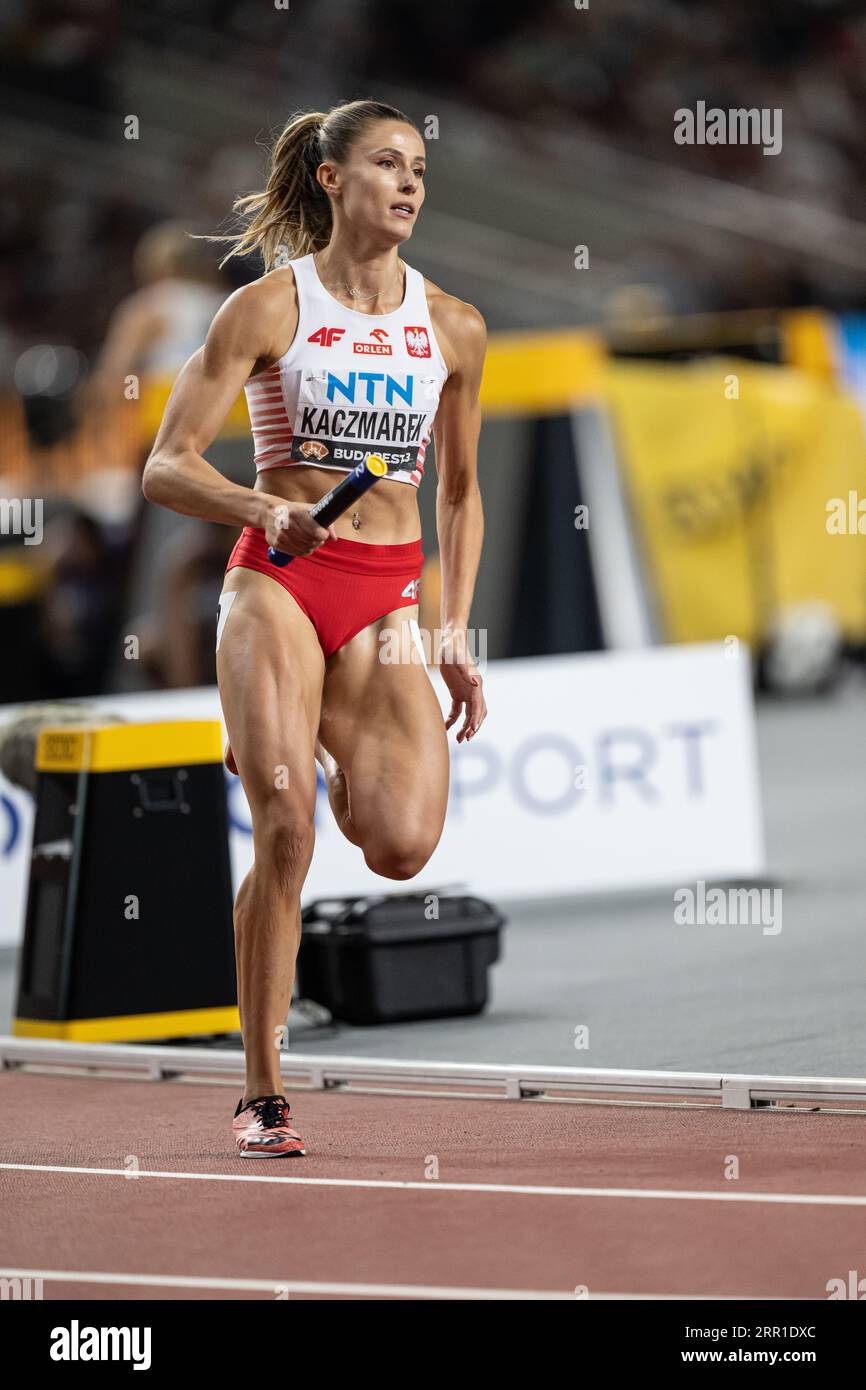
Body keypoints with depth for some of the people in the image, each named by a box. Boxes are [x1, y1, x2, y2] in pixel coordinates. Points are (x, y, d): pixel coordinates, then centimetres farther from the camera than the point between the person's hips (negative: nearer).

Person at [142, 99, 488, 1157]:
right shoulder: (268, 308, -3)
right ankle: (262, 1092, -5)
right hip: (277, 581, -3)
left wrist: (456, 635, 11)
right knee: (283, 834, -17)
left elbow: (459, 494, 20)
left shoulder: (454, 329, 8)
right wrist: (267, 510, -24)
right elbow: (166, 469, -6)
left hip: (386, 602, 3)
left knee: (402, 846, -15)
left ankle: (320, 741, 20)